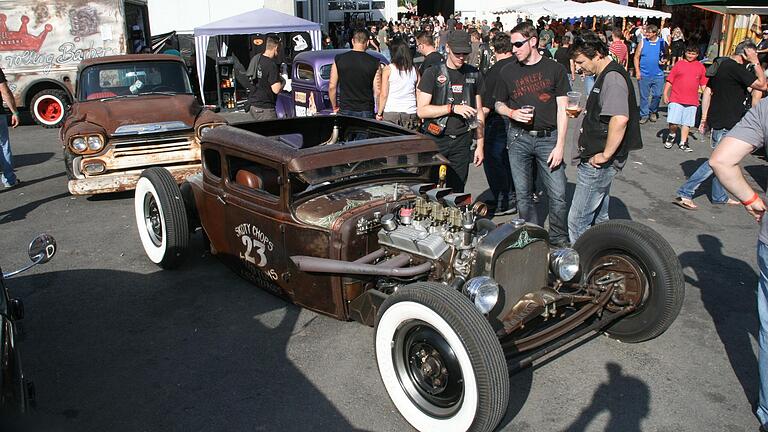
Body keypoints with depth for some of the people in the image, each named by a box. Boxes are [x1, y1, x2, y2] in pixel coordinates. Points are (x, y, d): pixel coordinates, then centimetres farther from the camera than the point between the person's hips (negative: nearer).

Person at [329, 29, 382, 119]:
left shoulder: (339, 59, 0)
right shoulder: (374, 62, -4)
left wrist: (334, 107, 14)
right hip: (366, 111, -1)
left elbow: (332, 87, 2)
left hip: (345, 110, 1)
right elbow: (377, 91, -5)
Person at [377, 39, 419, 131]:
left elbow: (383, 95, -4)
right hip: (411, 113, 3)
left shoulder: (388, 69, -3)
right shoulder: (414, 70, 5)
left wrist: (379, 113, 4)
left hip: (391, 113, -2)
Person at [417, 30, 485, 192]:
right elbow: (421, 110, -8)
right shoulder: (433, 73, 0)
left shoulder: (474, 74, 11)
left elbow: (478, 112, 14)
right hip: (435, 140, -3)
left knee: (457, 191, 5)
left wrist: (480, 144, 8)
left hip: (462, 142, 3)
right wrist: (453, 108, -15)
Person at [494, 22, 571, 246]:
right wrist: (512, 113, -6)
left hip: (548, 137, -2)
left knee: (558, 194, -4)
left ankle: (559, 241, 14)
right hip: (519, 138, 2)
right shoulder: (508, 71, 8)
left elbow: (562, 110, 0)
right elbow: (498, 104, 17)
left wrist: (560, 145, -6)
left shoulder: (555, 69, 1)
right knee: (523, 195, 7)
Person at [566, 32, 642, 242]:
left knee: (578, 220, -6)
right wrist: (583, 112, 17)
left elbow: (619, 119, -32)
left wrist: (605, 155, -25)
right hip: (598, 162, 11)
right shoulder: (605, 75, 15)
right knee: (598, 218, 20)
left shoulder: (612, 77, -18)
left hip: (598, 163, -11)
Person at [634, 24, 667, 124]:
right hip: (644, 75, 0)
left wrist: (664, 61, -10)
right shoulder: (643, 42, 2)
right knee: (644, 96, 2)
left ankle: (653, 112, 24)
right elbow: (636, 57, 4)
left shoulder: (662, 42, 3)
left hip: (658, 75, 0)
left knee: (657, 95, 2)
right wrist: (637, 71, -5)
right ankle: (644, 115, 13)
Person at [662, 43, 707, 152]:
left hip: (692, 101, 2)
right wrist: (665, 94, -3)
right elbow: (669, 81, 2)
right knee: (673, 123, -8)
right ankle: (672, 135, 21)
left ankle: (683, 143, 16)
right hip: (676, 99, -2)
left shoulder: (700, 67, 9)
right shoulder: (679, 64, 2)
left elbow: (703, 84, 14)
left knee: (687, 123, 5)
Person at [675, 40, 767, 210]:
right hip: (726, 124, -10)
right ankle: (685, 193, -8)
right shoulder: (736, 69, -17)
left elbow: (707, 92, 12)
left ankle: (720, 196, 27)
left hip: (718, 120, 10)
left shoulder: (722, 65, 11)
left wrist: (704, 118, 14)